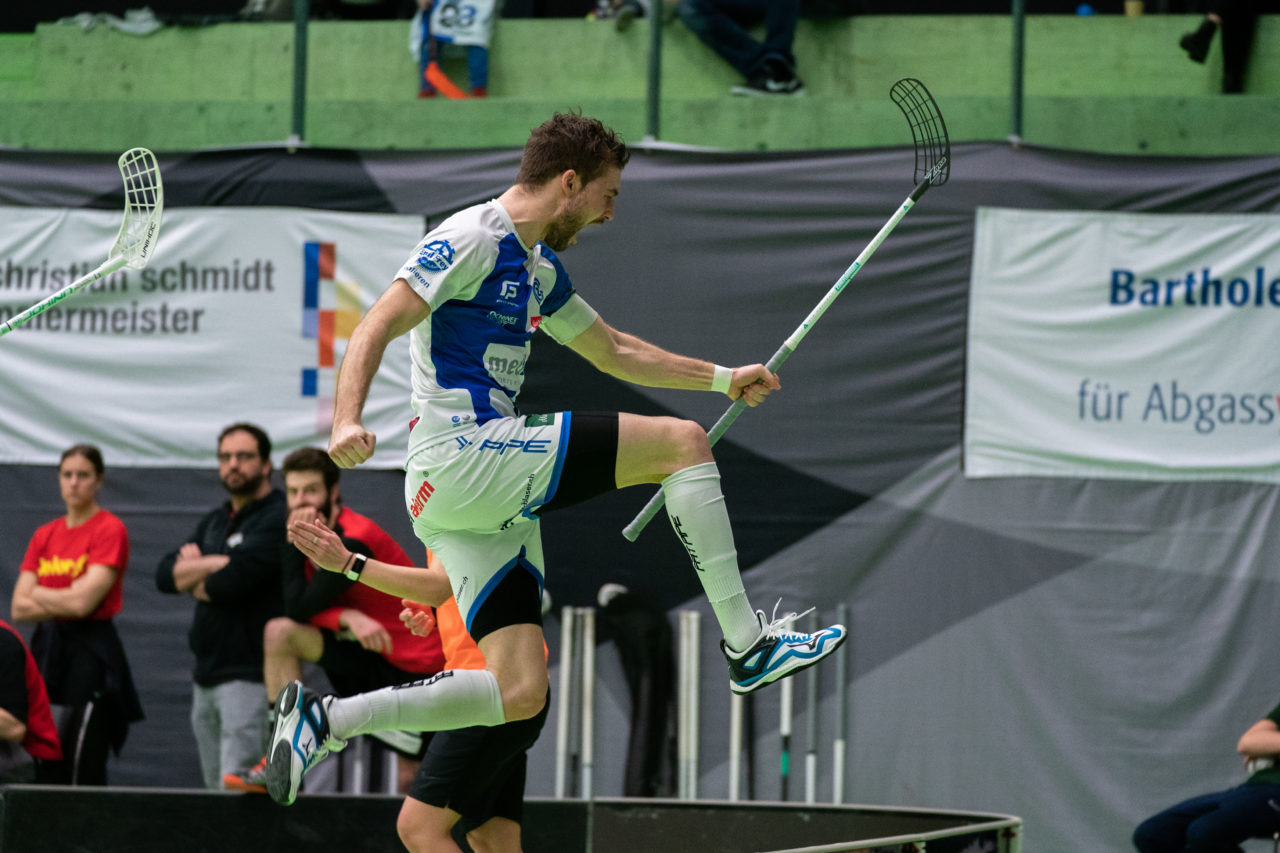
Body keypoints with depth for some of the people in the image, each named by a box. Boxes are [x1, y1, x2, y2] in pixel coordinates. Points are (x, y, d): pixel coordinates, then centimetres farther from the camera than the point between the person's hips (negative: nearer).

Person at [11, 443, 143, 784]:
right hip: (46, 649, 6)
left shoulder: (110, 530, -5)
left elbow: (83, 602, -14)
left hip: (91, 653, -6)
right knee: (47, 767, 4)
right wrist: (66, 600, -8)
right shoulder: (44, 535, 13)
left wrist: (38, 594, 1)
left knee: (84, 771, -11)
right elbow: (19, 608, 6)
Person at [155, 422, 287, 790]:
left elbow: (233, 582, -19)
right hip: (207, 676, 8)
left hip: (250, 674, -8)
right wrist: (216, 564, -8)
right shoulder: (214, 522, 20)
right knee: (215, 788, 8)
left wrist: (193, 581, 2)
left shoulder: (277, 518, -7)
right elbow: (165, 575, 8)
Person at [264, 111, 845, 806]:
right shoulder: (472, 240, -8)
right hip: (459, 455, -10)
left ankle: (324, 719, 2)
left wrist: (725, 378, 35)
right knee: (681, 441, -11)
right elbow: (375, 329, -16)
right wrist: (348, 420, -32)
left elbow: (615, 351, 36)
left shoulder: (539, 267, 22)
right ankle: (746, 644, -9)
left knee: (521, 694, -1)